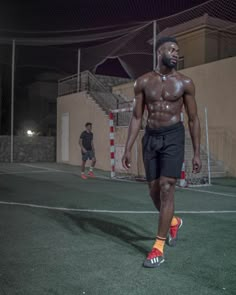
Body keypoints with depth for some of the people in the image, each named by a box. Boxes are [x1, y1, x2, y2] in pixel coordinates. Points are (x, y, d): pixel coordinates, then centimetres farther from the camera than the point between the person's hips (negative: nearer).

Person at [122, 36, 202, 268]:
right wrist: (128, 148, -1)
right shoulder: (143, 82, 4)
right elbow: (136, 117, 5)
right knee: (154, 191, 8)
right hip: (150, 137, 3)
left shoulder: (185, 83, 0)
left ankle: (158, 248, -2)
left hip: (173, 137, -3)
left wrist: (197, 153, -1)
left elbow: (193, 119, 3)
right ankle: (173, 222, 39)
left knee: (166, 189, -11)